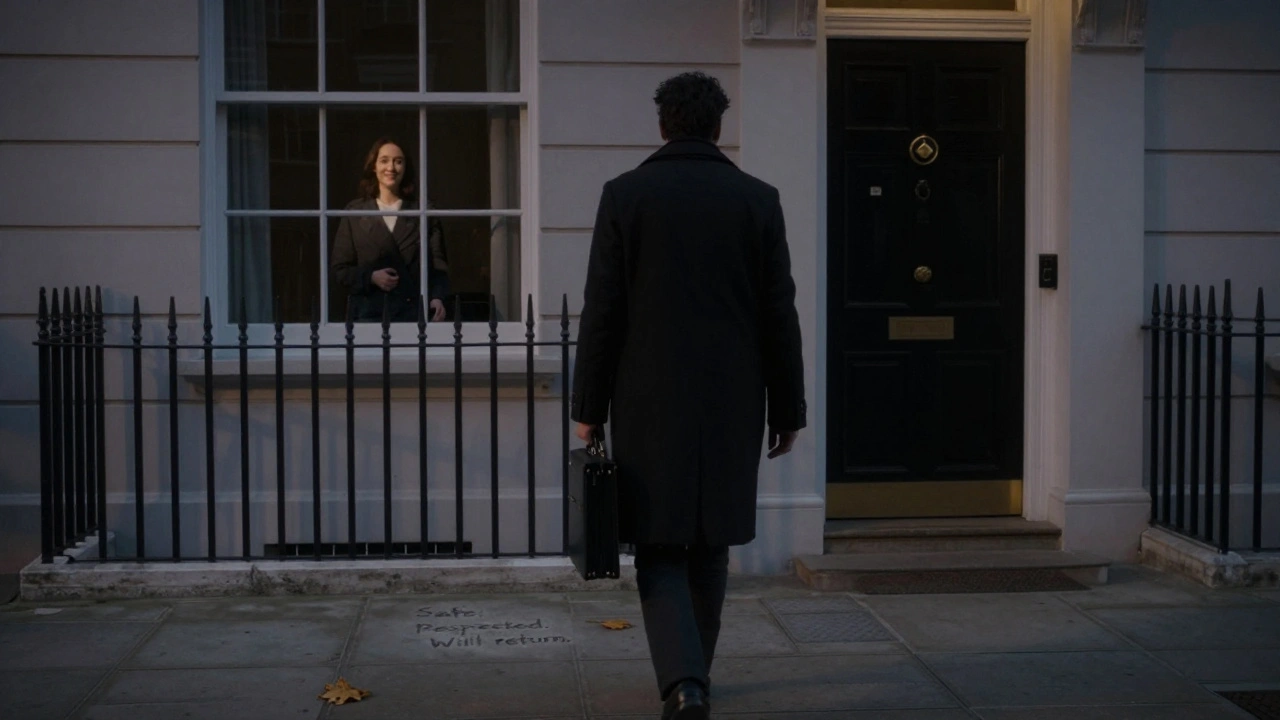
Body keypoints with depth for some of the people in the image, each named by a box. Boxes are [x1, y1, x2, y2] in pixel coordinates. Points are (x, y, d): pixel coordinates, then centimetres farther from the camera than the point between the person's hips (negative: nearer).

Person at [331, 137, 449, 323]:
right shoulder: (355, 212, 7)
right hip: (369, 312, 0)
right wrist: (370, 277, -10)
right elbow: (339, 267, 7)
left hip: (414, 311, 0)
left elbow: (437, 264, 3)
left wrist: (437, 297, -14)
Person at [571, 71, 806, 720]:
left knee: (659, 551, 2)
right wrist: (787, 409, 9)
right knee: (710, 546, 17)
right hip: (732, 405, 2)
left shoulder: (625, 195, -3)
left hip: (649, 406, -2)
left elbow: (601, 313, -5)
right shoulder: (757, 199, 1)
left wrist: (589, 408, 2)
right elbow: (779, 316, 2)